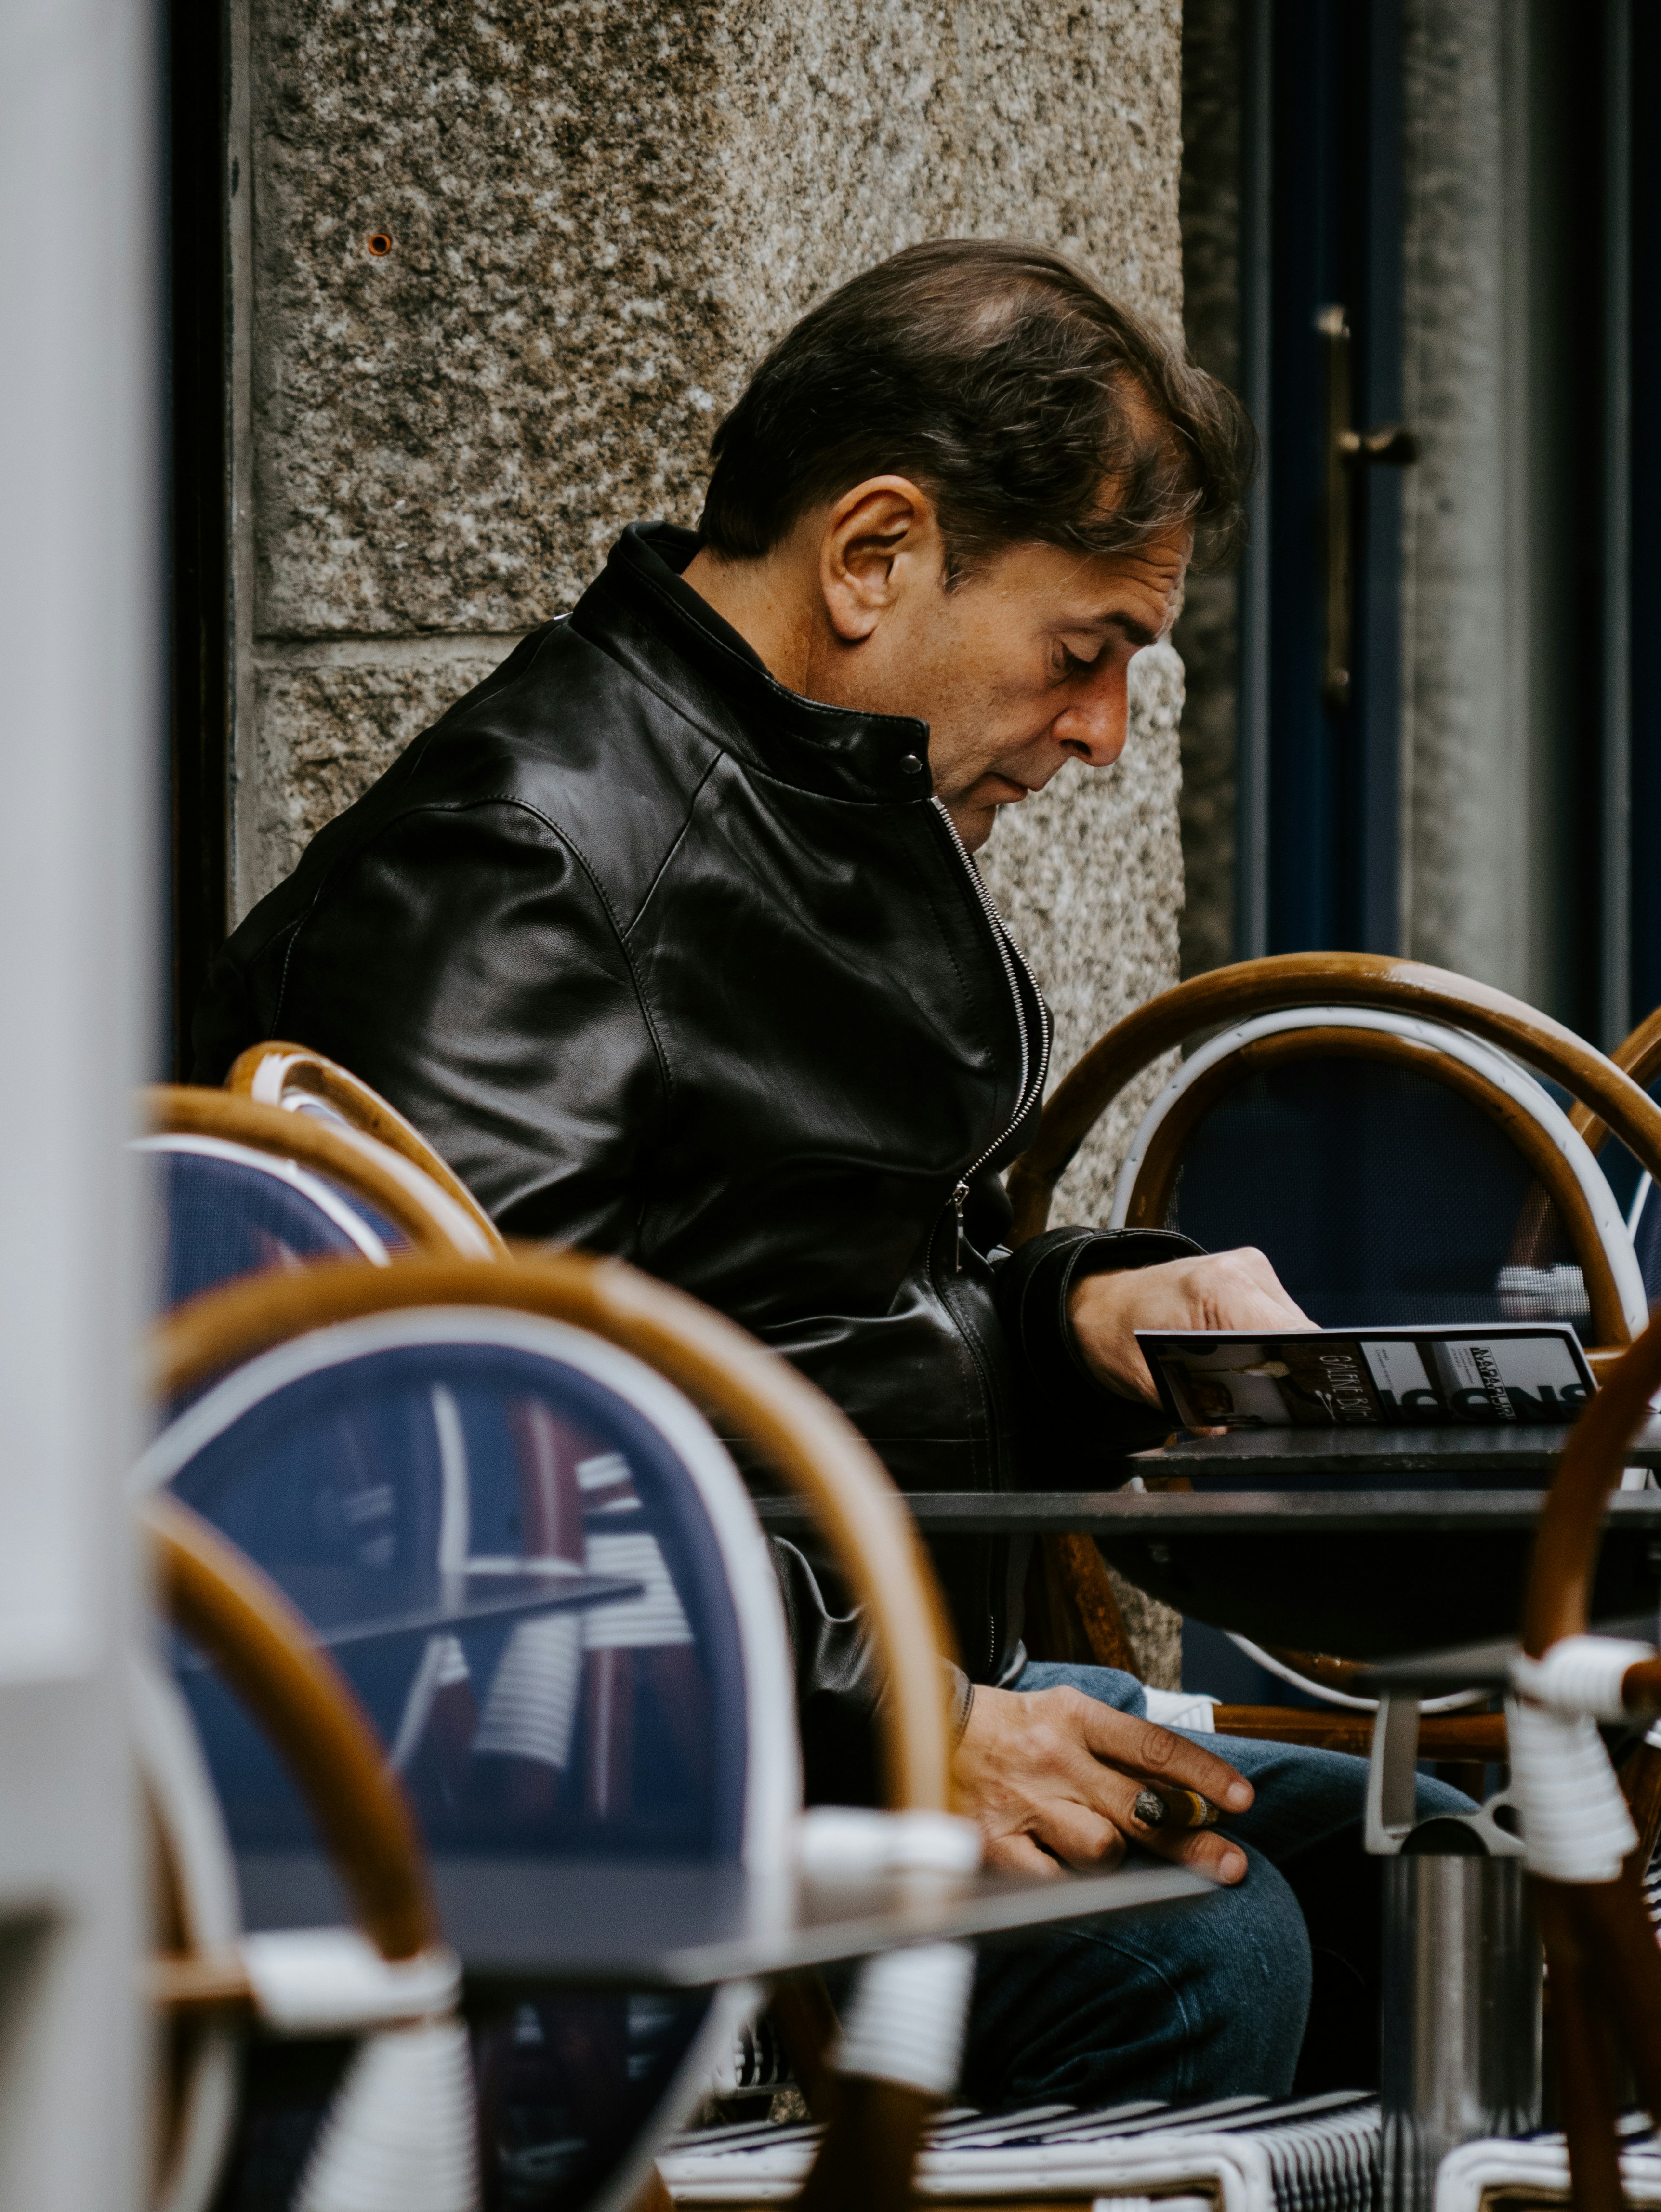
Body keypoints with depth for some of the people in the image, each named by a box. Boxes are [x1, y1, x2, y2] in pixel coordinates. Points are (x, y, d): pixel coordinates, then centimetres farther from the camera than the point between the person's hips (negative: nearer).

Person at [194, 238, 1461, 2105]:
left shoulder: (852, 830, 17)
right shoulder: (506, 865, -17)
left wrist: (1082, 1316, 6)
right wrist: (895, 1732, -31)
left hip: (905, 1686, 10)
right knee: (1183, 1946, -29)